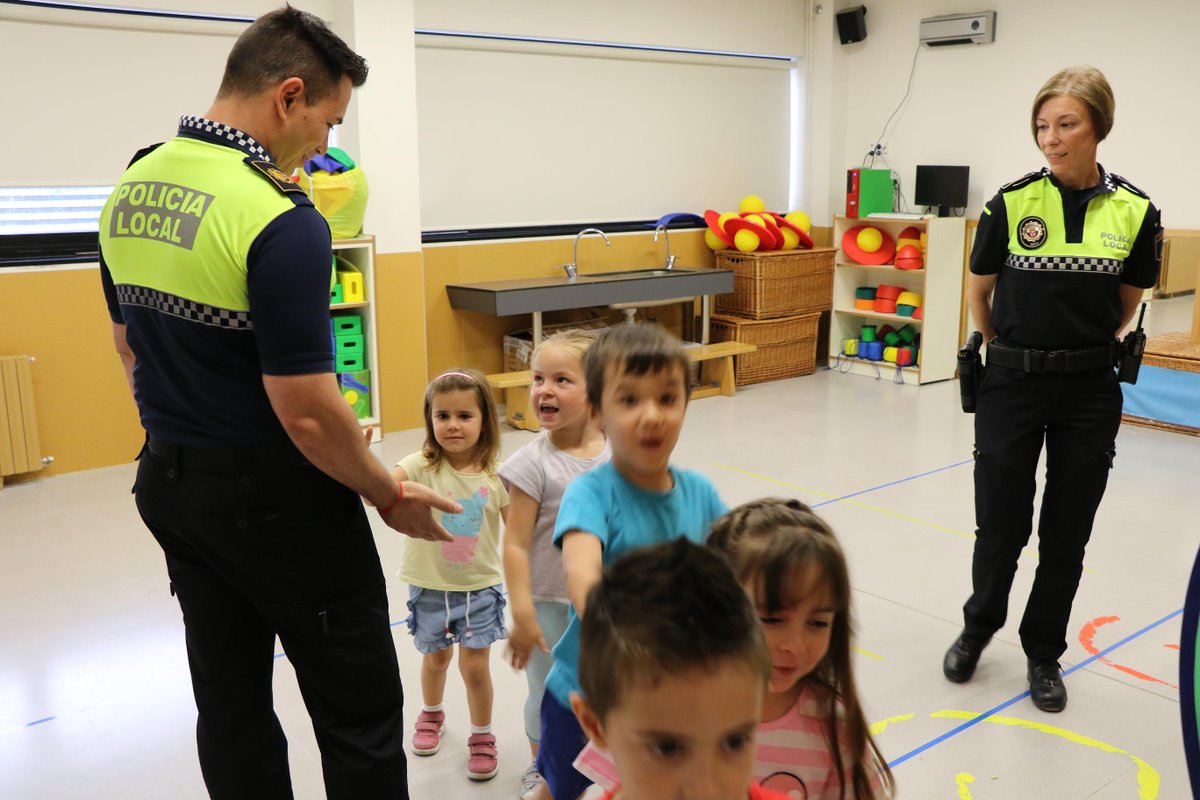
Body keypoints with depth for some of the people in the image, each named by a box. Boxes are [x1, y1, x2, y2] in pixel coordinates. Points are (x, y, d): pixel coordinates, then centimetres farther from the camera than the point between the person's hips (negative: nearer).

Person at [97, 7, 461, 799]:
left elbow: (130, 348, 14)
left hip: (171, 487, 8)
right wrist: (392, 496, -8)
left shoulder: (128, 190, 3)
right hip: (277, 498, -8)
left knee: (231, 704, 18)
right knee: (360, 710, 6)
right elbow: (307, 413, -23)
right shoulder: (281, 220, -23)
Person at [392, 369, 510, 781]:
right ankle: (431, 713, 50)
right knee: (435, 658, 20)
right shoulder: (421, 466, -16)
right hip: (430, 587, 1)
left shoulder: (495, 476, -11)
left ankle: (482, 736, 28)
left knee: (475, 666, 3)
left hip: (479, 587, 0)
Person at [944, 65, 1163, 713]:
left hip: (1088, 392, 1)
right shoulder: (1012, 202, -8)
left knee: (1066, 533, 9)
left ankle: (1044, 652, 29)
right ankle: (980, 625, 33)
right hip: (1012, 387, -1)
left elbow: (1126, 306, 11)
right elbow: (979, 291, 7)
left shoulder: (1134, 212, -4)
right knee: (1001, 524, 5)